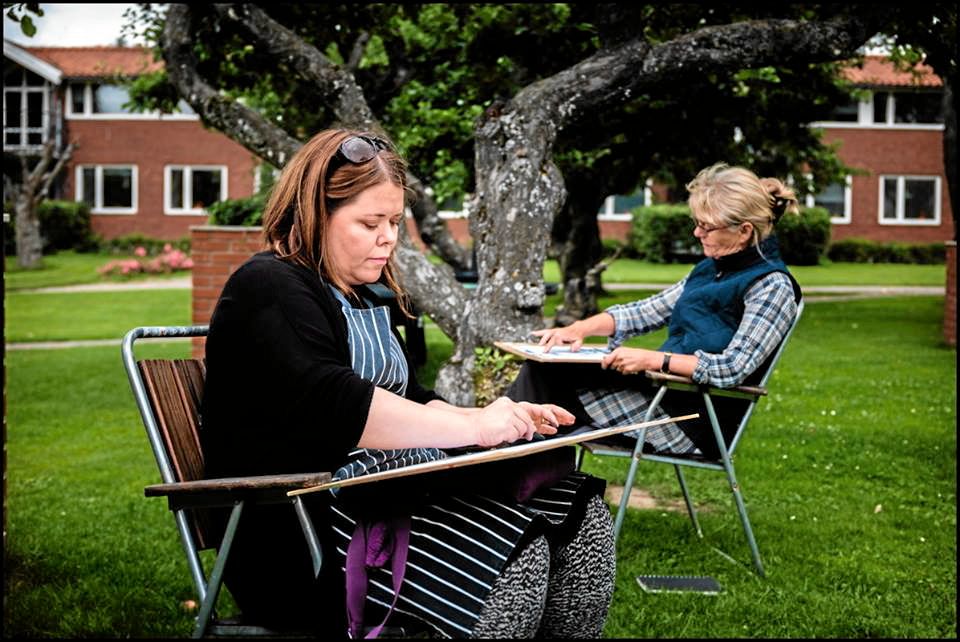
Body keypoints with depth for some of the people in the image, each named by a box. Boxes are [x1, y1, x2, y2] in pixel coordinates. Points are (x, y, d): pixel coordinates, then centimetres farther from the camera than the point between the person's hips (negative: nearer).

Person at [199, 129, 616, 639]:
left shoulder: (362, 296, 22)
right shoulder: (270, 290, -8)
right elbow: (333, 408, -23)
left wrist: (503, 420, 3)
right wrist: (473, 427, -24)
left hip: (388, 492, 9)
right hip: (299, 540, -9)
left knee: (583, 518, -8)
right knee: (513, 554, -27)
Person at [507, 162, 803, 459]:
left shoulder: (772, 286, -13)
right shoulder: (710, 269, 13)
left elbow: (734, 368, -21)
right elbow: (649, 310, 16)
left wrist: (652, 359, -26)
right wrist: (580, 328, 2)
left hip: (698, 425, -8)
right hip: (662, 389, 8)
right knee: (543, 367, -7)